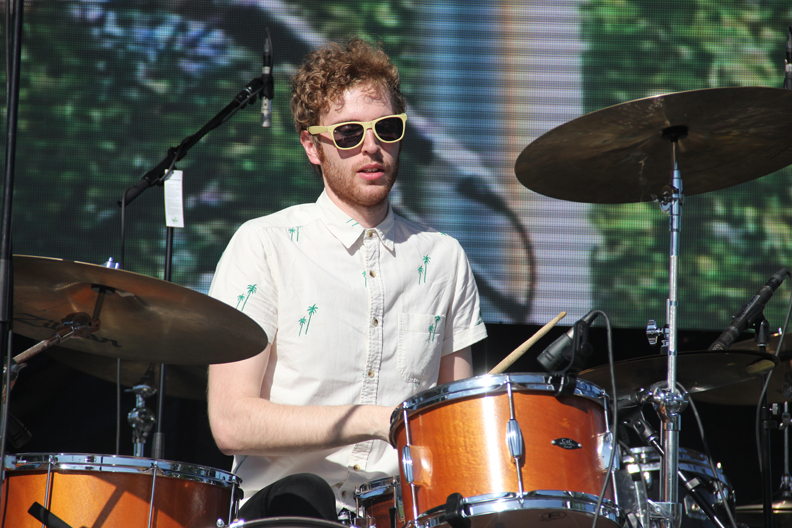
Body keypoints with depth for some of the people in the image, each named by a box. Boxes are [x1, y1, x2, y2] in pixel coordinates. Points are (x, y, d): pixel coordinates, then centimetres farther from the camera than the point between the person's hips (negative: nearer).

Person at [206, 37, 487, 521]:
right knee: (303, 497, -36)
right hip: (284, 512, -3)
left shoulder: (443, 259, 14)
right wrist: (378, 419, -13)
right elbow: (232, 425, -6)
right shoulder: (264, 246, 1)